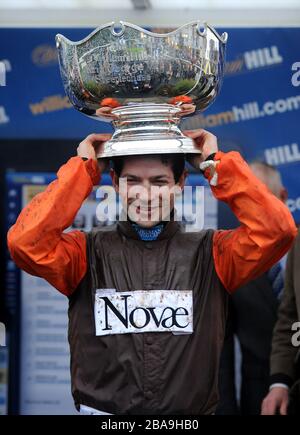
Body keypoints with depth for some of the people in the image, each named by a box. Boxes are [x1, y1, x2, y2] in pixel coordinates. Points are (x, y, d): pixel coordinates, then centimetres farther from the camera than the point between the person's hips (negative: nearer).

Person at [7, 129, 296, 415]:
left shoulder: (211, 252, 6)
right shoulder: (88, 252, 6)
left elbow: (277, 229, -7)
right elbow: (26, 242, -10)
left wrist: (216, 164, -1)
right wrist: (83, 168, -2)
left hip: (191, 414, 1)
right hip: (103, 409, 0)